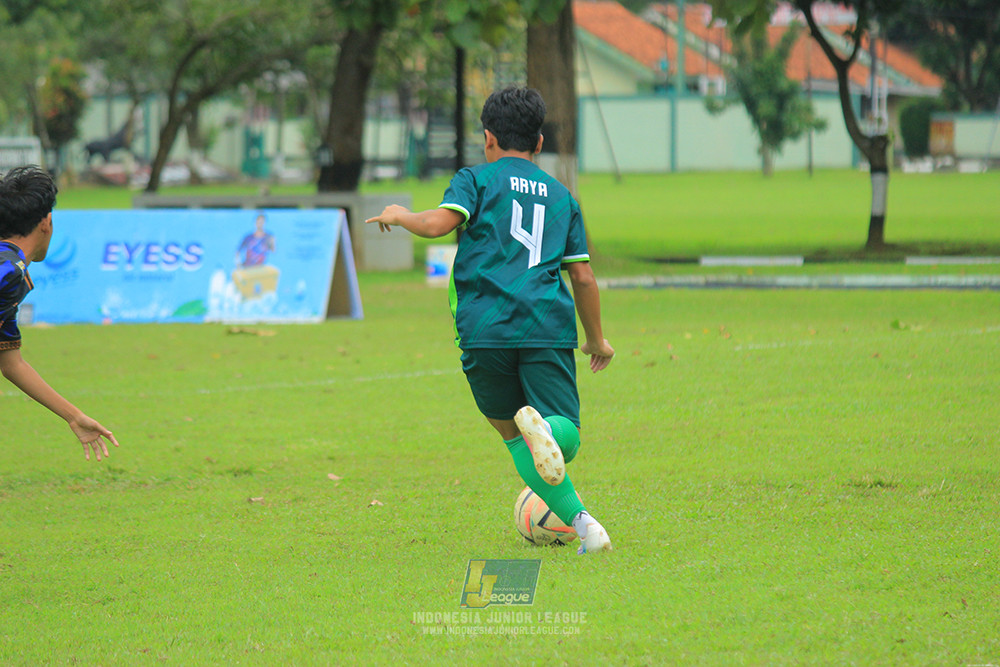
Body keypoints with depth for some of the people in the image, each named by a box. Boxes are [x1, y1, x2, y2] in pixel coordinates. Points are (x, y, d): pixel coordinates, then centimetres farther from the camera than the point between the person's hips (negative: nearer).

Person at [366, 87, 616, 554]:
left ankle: (580, 520, -9)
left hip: (485, 327, -1)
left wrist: (400, 216, 13)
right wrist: (596, 339, 32)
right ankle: (542, 427, -40)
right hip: (548, 325, 1)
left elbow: (439, 223, -8)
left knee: (511, 434, 11)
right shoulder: (561, 196, 21)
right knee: (565, 437, -2)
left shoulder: (477, 179, 10)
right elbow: (583, 278, 20)